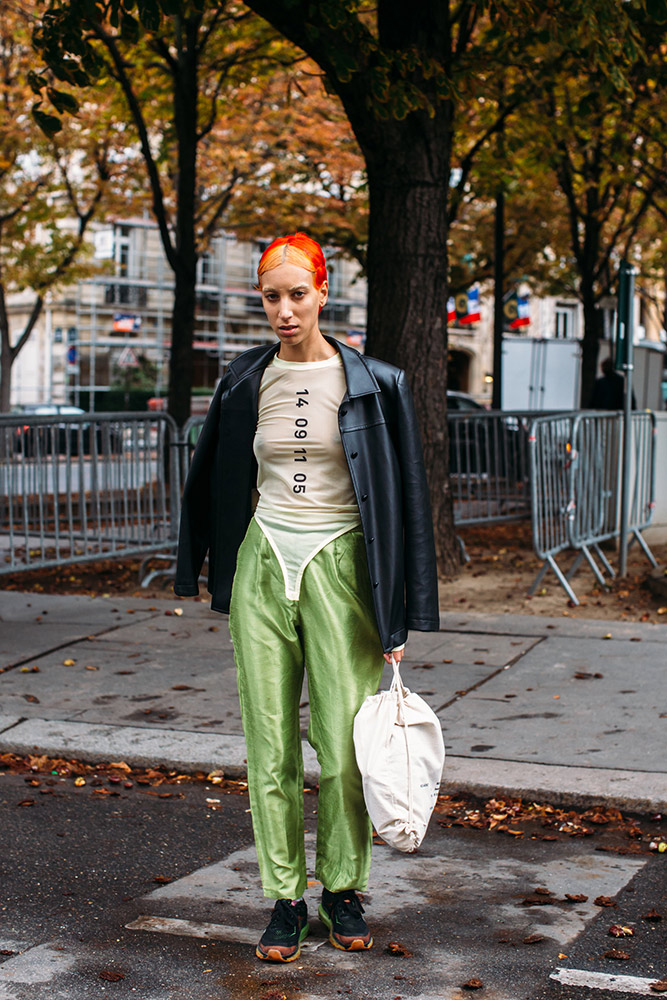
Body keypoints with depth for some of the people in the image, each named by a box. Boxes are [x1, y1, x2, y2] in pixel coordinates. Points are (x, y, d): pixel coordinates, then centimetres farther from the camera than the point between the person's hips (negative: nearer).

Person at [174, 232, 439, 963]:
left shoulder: (370, 383, -4)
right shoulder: (248, 382, 6)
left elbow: (401, 493, -3)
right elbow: (218, 481, 19)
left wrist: (396, 620, -6)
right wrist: (210, 573, 21)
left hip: (338, 566, -3)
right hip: (264, 566, 3)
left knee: (345, 746, -2)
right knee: (271, 744, 3)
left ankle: (343, 889, 18)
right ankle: (285, 897, 14)